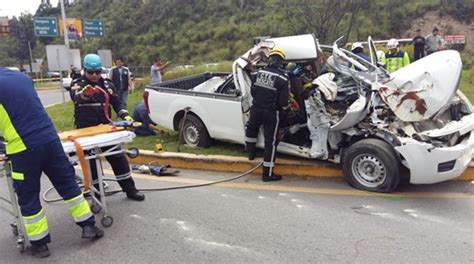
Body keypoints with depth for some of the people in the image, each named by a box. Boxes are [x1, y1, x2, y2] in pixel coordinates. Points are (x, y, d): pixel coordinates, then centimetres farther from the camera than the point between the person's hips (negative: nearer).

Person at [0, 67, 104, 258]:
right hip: (50, 139, 5)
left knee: (28, 197, 9)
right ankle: (88, 226, 21)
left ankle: (39, 243, 19)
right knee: (67, 183, 14)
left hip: (23, 148, -5)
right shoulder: (22, 77, 14)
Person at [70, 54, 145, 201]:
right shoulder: (78, 84, -6)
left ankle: (130, 189, 16)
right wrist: (84, 94, -53)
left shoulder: (107, 84, 7)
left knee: (118, 157, 5)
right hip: (86, 131, -3)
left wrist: (125, 115, -10)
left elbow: (117, 102, 10)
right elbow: (76, 97, -28)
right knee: (91, 162, 3)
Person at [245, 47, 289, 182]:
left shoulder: (258, 73, -2)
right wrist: (284, 107, 8)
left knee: (251, 129, 33)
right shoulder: (282, 78, -14)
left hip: (256, 109, 4)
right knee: (270, 141, 5)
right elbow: (283, 100, -14)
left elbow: (252, 91, 8)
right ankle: (267, 174, 11)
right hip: (271, 112, -3)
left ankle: (250, 153, 45)